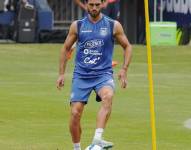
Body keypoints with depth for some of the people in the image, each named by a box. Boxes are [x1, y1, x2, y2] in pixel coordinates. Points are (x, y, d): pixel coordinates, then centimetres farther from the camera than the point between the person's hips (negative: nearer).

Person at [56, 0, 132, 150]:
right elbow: (66, 48, 14)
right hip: (81, 74, 2)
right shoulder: (77, 25, 5)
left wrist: (124, 69, -1)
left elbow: (127, 46, 11)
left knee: (108, 96, -34)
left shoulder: (113, 25, 2)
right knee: (75, 113, -8)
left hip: (103, 73, -2)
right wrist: (61, 74, 9)